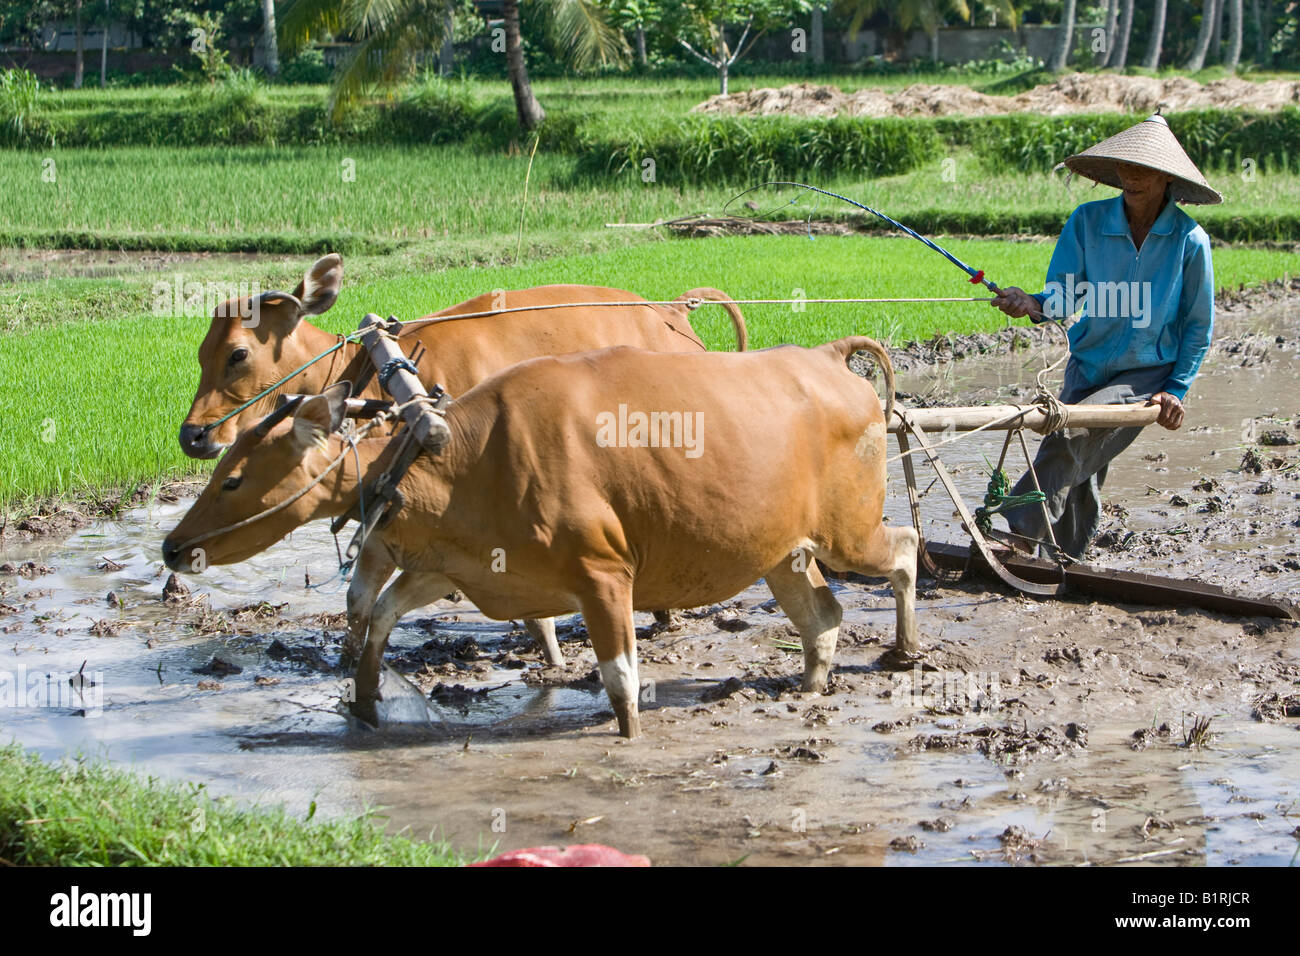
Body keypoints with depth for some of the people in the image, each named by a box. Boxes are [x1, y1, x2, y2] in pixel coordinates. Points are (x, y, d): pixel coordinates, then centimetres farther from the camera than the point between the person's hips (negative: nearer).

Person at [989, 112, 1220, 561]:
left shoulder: (1189, 240, -10)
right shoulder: (1088, 221, -4)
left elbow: (1198, 325, 0)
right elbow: (1065, 294, -8)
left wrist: (1177, 390, -7)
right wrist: (1035, 305, -32)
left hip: (1147, 376, -4)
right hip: (1088, 367, 4)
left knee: (1071, 436, -27)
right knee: (1078, 478, 4)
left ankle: (1020, 534, -29)